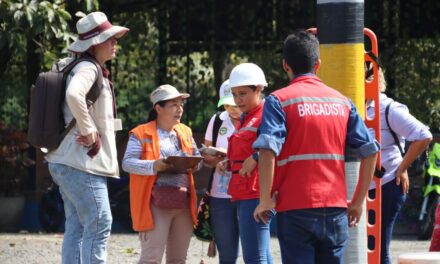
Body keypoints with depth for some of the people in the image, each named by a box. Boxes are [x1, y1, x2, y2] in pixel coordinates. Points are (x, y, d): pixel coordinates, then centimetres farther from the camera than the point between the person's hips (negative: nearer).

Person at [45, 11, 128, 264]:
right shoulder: (88, 69, -15)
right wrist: (87, 130, -24)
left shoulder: (94, 69, 16)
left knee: (76, 228, 10)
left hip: (67, 162, 10)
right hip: (83, 161, -10)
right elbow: (73, 95, -36)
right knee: (99, 225, -11)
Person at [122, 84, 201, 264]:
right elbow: (127, 163, -10)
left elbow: (197, 156, 23)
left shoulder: (185, 132, 15)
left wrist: (194, 165, -2)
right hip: (156, 205, -6)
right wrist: (154, 166, -26)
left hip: (183, 204, 6)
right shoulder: (141, 134, -4)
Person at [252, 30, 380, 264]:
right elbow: (370, 150, 7)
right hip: (336, 209, 4)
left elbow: (268, 149, -17)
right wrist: (358, 201, 13)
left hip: (296, 209, -4)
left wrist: (265, 199, -10)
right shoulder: (341, 101, 11)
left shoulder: (279, 100, -2)